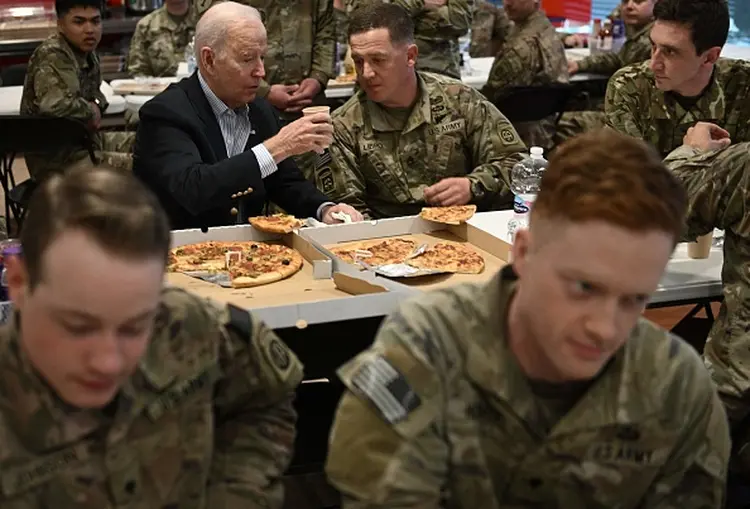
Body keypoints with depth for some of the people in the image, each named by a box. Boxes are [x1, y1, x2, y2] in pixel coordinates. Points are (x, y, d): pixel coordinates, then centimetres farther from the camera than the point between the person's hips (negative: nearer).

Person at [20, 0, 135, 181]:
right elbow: (56, 105, -39)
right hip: (58, 161, -10)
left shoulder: (87, 52, 6)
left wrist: (97, 105, -1)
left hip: (85, 141, 10)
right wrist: (90, 111, -18)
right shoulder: (53, 56, -21)